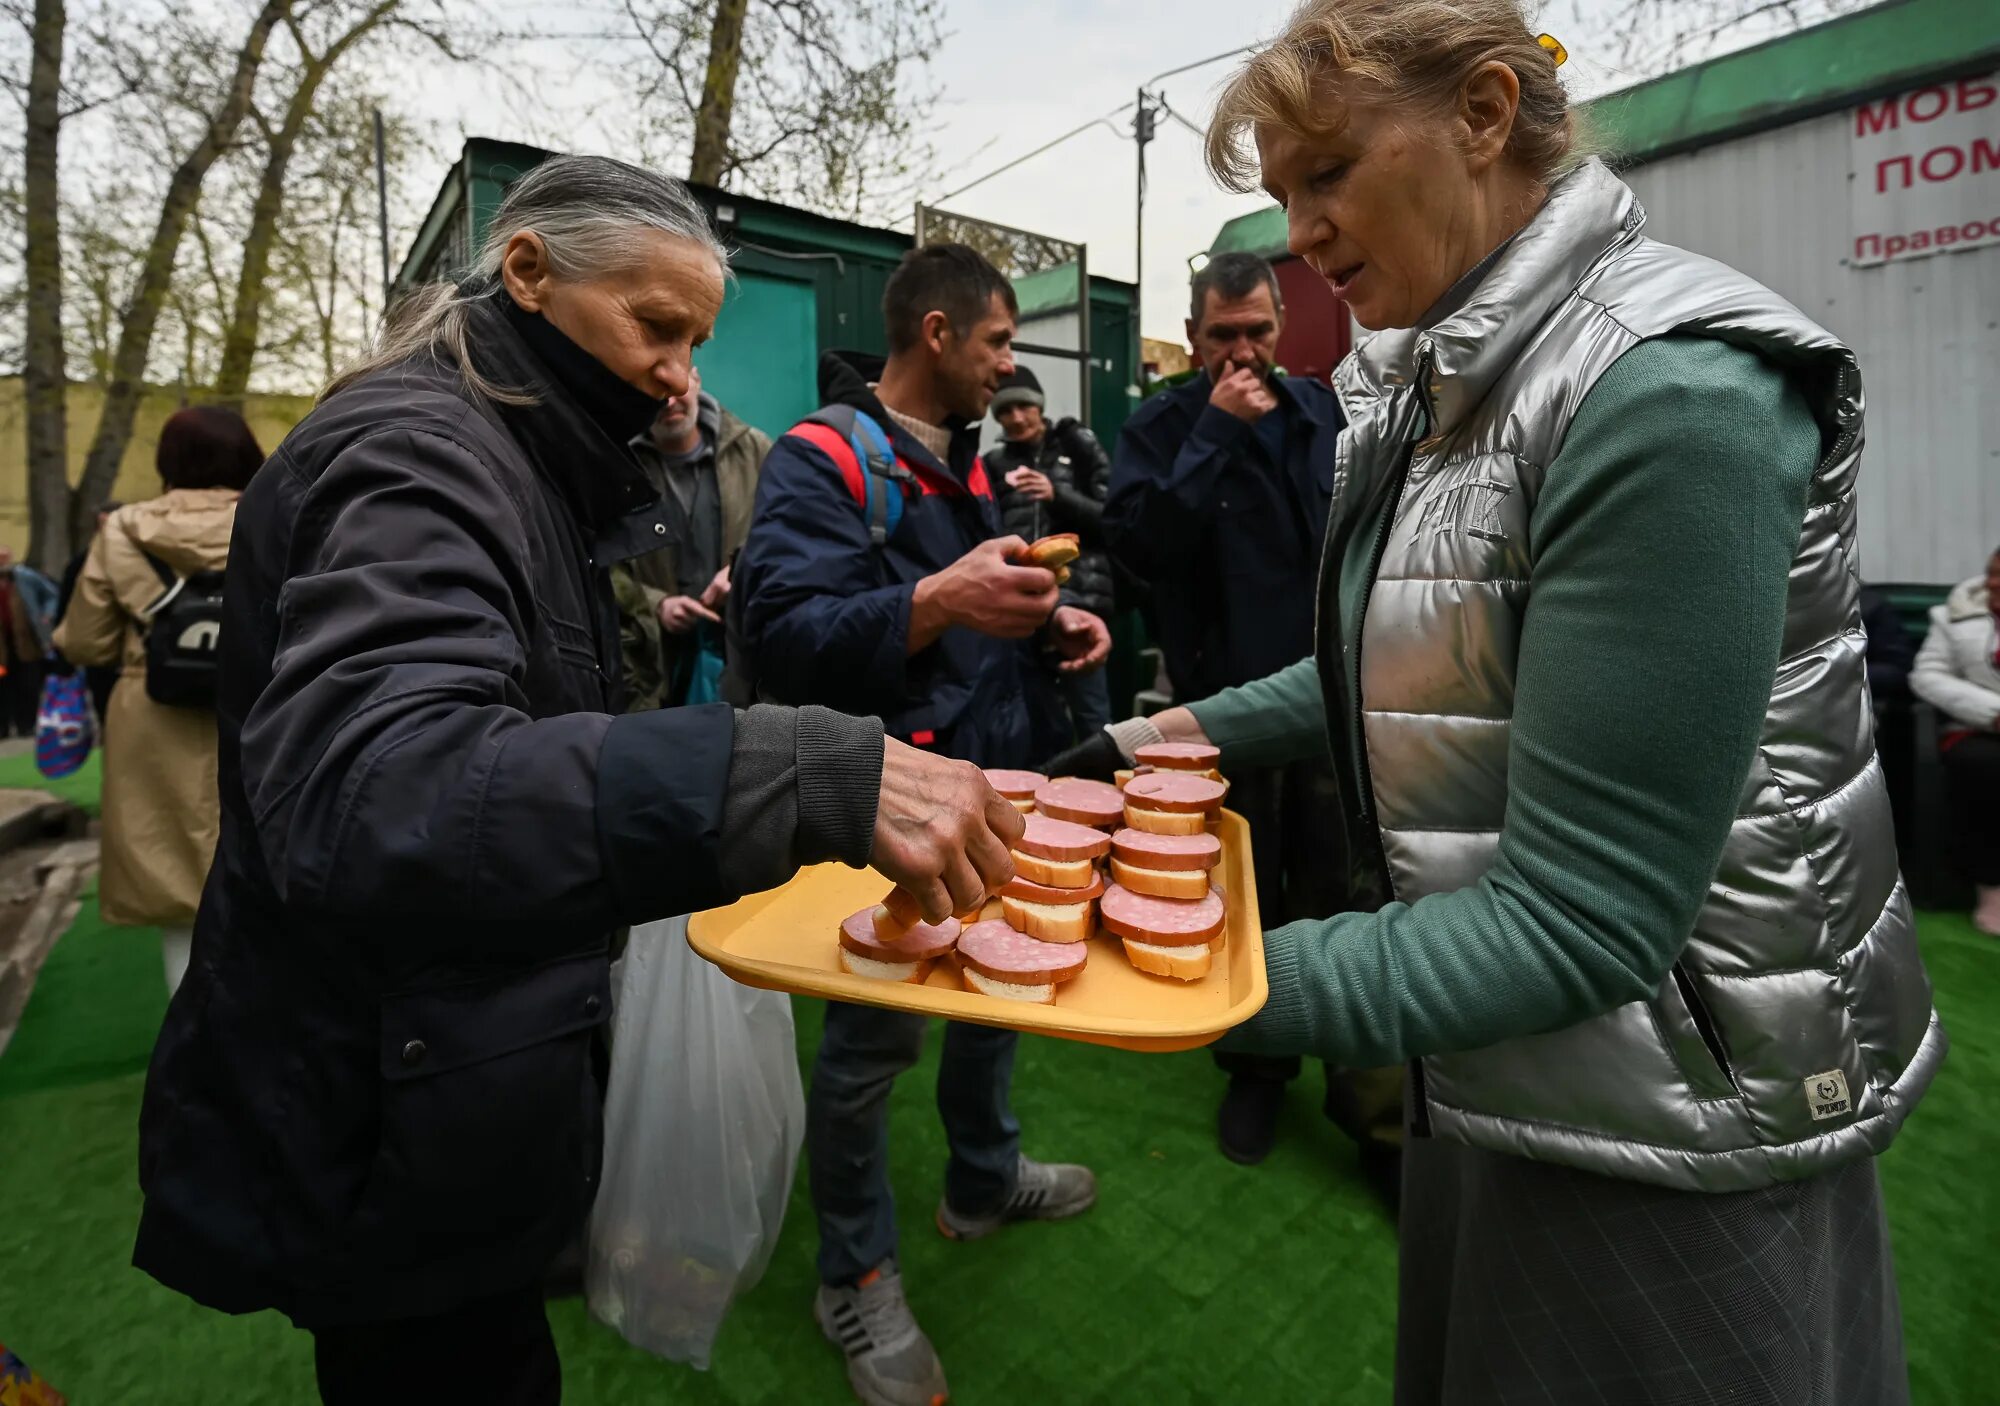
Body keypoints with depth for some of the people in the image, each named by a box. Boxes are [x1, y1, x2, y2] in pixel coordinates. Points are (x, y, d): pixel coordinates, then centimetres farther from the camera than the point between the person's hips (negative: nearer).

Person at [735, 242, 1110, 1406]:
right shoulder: (823, 458, -13)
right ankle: (857, 1274, 28)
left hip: (992, 779, 9)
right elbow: (782, 637, -26)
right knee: (876, 1033, 4)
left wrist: (1049, 620, 4)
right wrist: (935, 602, -37)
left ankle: (985, 1179, 45)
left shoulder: (965, 457, 15)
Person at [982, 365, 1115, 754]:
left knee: (1091, 715, -4)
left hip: (1076, 598, -3)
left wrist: (1057, 494, -13)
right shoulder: (993, 464, 13)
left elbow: (1113, 518, 0)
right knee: (1041, 719, 8)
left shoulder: (1077, 447, 6)